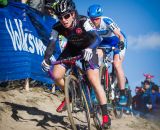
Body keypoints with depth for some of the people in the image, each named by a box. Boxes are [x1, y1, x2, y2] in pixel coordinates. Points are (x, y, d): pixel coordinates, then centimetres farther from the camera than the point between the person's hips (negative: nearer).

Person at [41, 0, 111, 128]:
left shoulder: (84, 21, -33)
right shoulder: (57, 27, -22)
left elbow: (96, 37, -45)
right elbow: (52, 43, -27)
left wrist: (89, 49, -65)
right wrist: (46, 58, -46)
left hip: (88, 49, -4)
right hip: (71, 49, 4)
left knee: (94, 81, -18)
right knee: (56, 75, -14)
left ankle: (105, 114, -7)